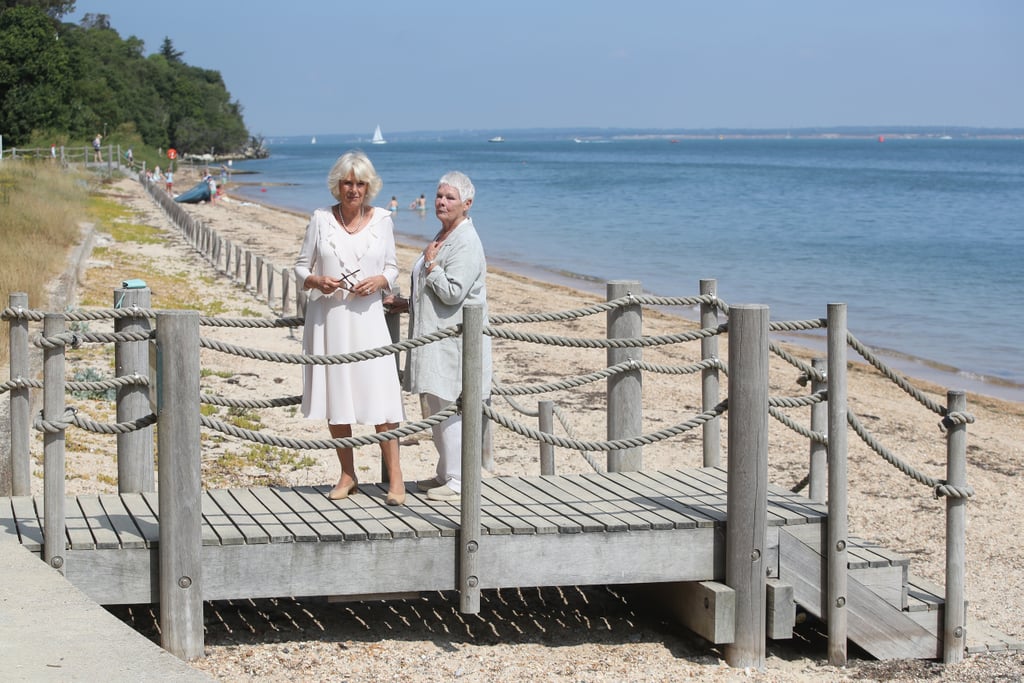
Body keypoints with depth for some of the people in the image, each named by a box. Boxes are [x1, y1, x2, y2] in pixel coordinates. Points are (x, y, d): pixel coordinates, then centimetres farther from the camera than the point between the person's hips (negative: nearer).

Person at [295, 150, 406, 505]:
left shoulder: (382, 219, 5)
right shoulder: (320, 219, 3)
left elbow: (392, 267, 11)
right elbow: (301, 266, 7)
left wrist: (379, 281, -11)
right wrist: (316, 281, -14)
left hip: (366, 316, -1)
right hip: (328, 316, 1)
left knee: (379, 394, -8)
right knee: (335, 396, 5)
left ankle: (395, 476, -2)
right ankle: (347, 475, 17)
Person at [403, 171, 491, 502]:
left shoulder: (466, 243, -15)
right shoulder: (442, 236, 18)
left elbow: (452, 293, -22)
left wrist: (431, 264, -12)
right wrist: (406, 303, 21)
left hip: (455, 340, -10)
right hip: (436, 337, 10)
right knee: (436, 406, 14)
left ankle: (458, 481, -2)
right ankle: (446, 474, 23)